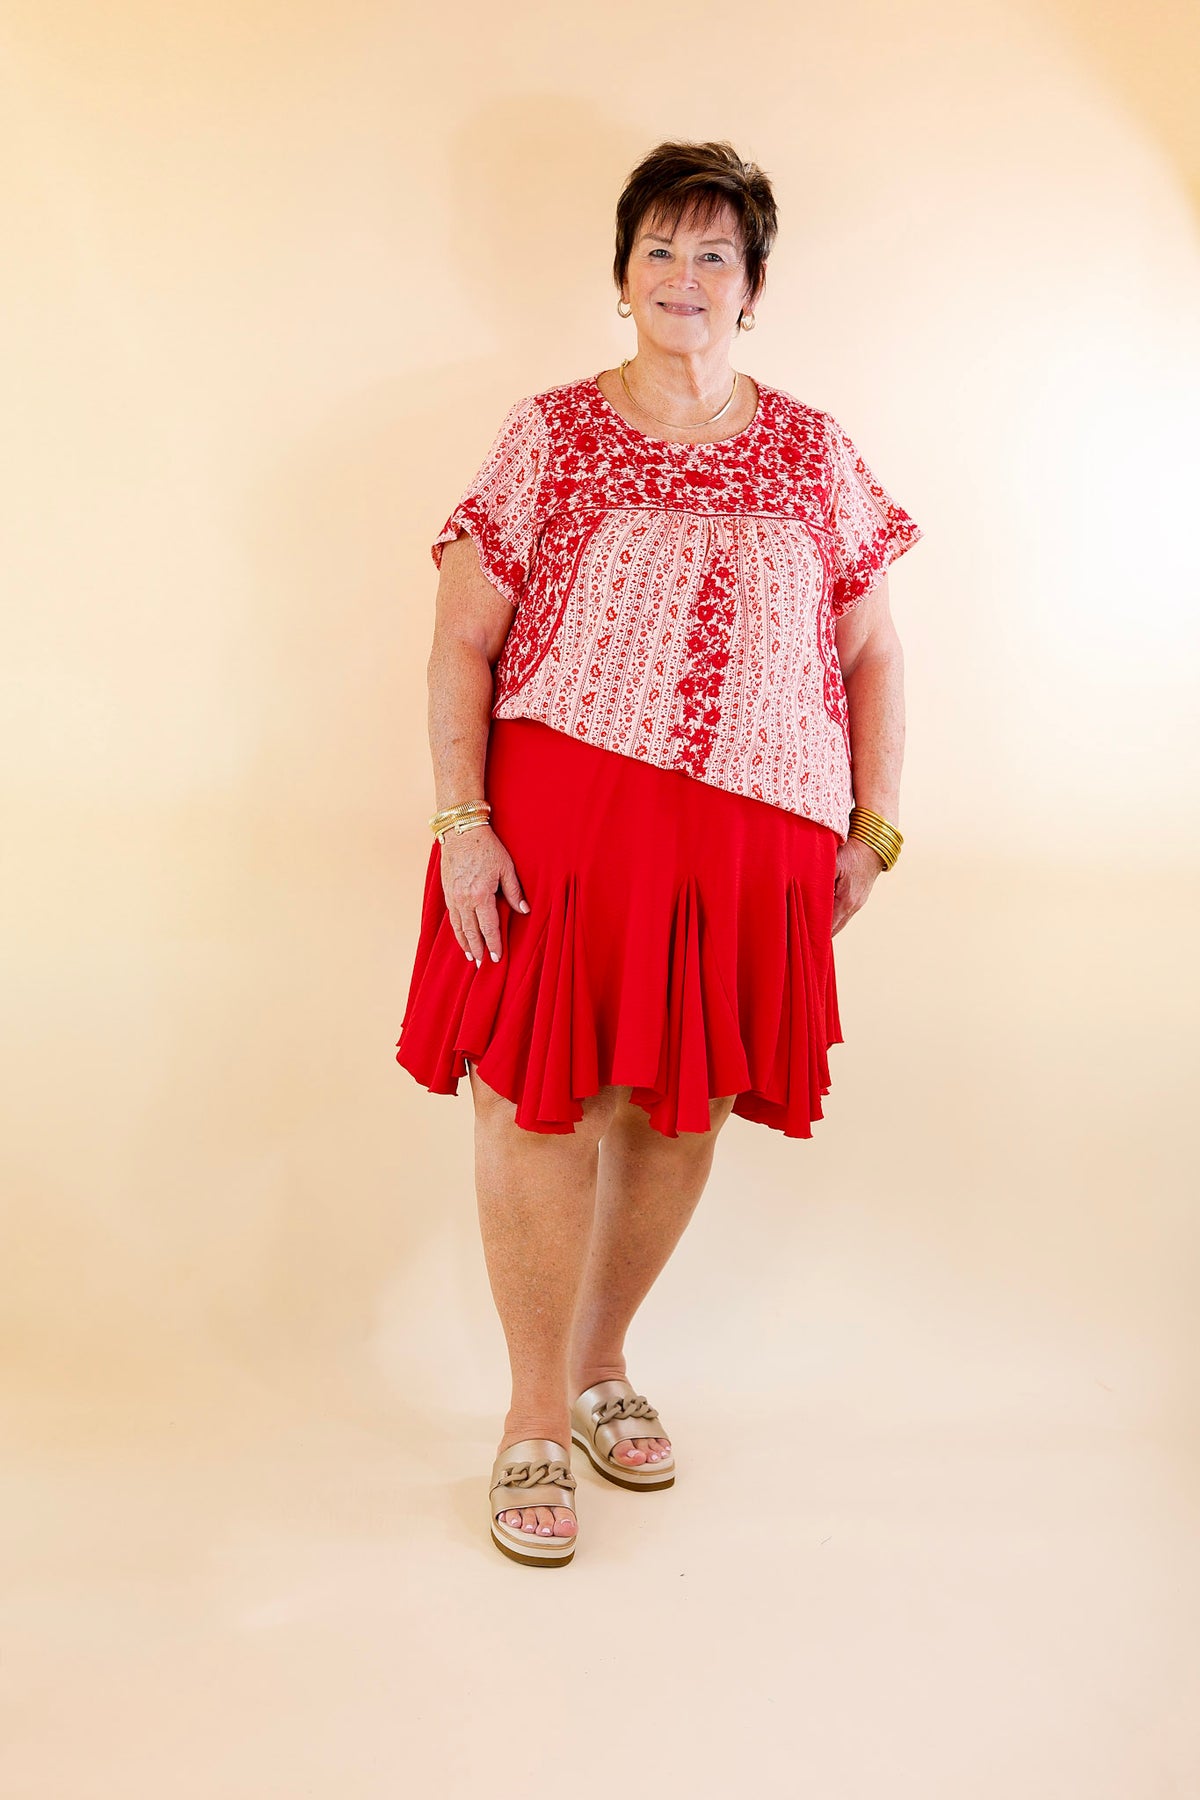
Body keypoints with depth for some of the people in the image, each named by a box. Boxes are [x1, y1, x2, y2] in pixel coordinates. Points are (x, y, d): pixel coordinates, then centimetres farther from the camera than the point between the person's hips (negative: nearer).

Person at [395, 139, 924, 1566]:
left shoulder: (815, 452, 12)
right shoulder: (549, 435, 5)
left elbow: (872, 655, 13)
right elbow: (461, 644, 0)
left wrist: (872, 832, 5)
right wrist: (462, 822, -10)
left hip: (754, 844, 3)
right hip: (561, 822, -2)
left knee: (680, 1114, 9)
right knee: (537, 1104, -1)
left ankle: (601, 1363, 33)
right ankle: (537, 1417, 19)